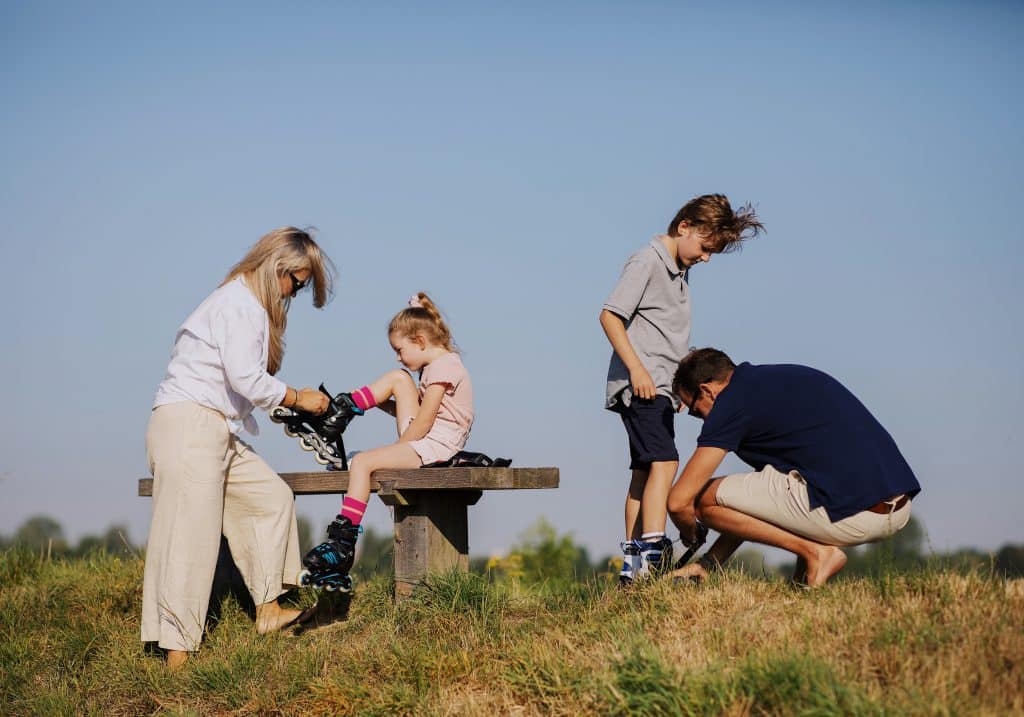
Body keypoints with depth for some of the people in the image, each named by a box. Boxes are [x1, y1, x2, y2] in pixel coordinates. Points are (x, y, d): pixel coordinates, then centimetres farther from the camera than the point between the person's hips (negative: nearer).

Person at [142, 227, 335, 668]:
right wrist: (298, 398, -6)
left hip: (218, 432, 11)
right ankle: (177, 655, -12)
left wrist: (286, 404, 4)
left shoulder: (249, 304, 21)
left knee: (271, 498, 15)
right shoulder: (240, 304, -11)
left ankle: (268, 612, 18)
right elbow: (245, 378, -18)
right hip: (189, 422, -11)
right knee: (191, 536, -12)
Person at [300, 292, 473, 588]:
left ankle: (343, 542, -21)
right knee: (398, 378, 7)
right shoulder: (438, 365, 20)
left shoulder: (443, 367, -12)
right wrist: (380, 404, 7)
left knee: (362, 462, -19)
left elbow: (422, 423, -17)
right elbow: (417, 413, 17)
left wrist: (397, 447, -8)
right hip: (425, 439, 10)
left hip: (434, 446, -10)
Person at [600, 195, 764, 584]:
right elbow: (610, 315, -16)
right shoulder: (646, 263, -10)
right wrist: (636, 368, -21)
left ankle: (633, 565, 12)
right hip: (640, 386, -10)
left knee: (644, 471, 9)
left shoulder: (680, 271, 18)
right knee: (664, 462, -21)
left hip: (659, 387, 10)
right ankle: (653, 553, -27)